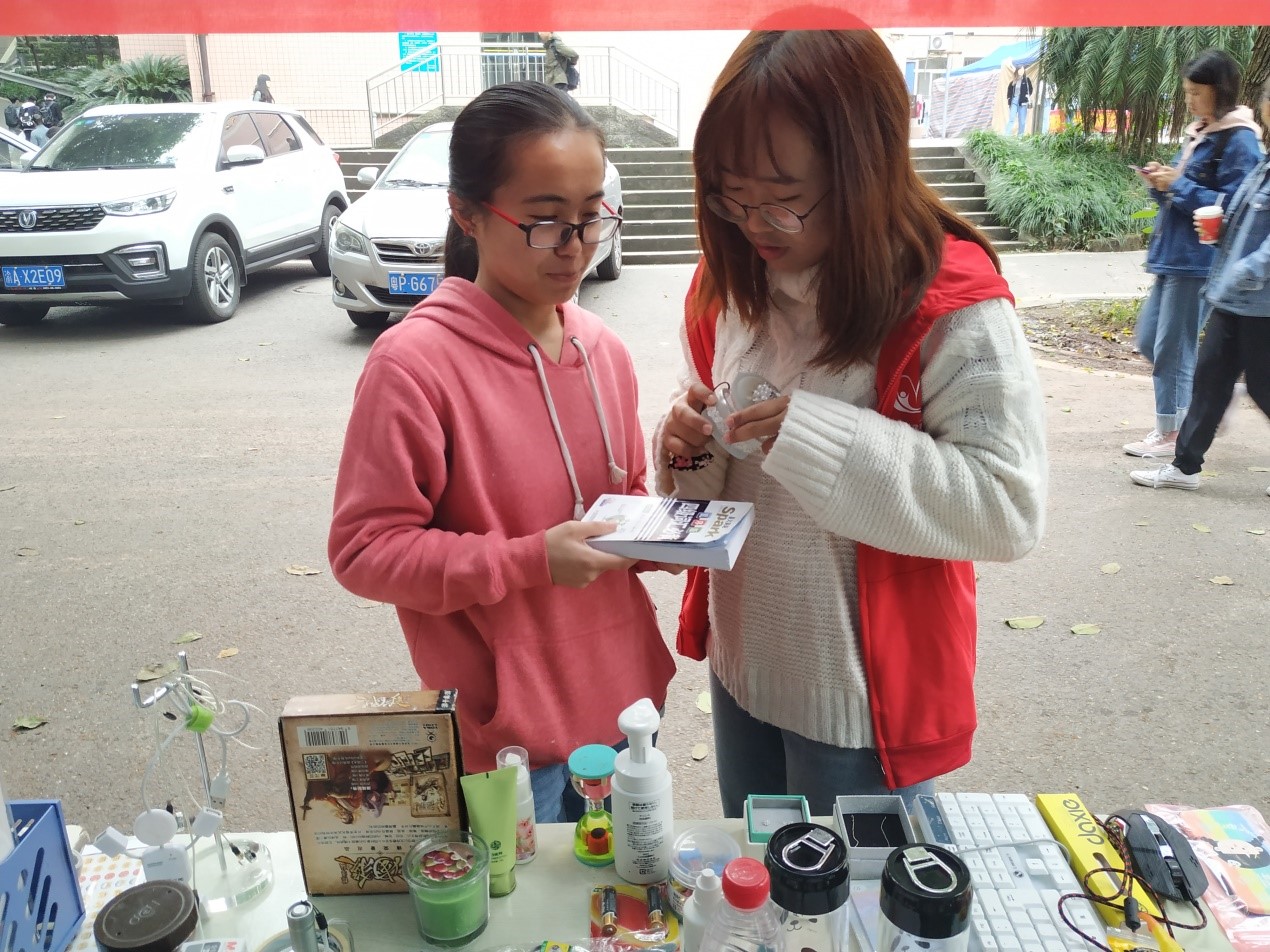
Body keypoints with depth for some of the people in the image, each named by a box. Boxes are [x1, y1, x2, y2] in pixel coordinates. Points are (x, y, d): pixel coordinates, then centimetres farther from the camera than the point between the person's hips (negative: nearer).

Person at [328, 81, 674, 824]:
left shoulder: (604, 350, 1)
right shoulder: (413, 363, -18)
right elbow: (363, 548, -15)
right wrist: (529, 561, -23)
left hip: (622, 705, 6)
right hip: (506, 733, -5)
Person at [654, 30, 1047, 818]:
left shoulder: (951, 303, -20)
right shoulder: (731, 280, -1)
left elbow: (1010, 507, -24)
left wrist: (813, 434, -30)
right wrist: (690, 448, -13)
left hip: (863, 694, -5)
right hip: (742, 664, 6)